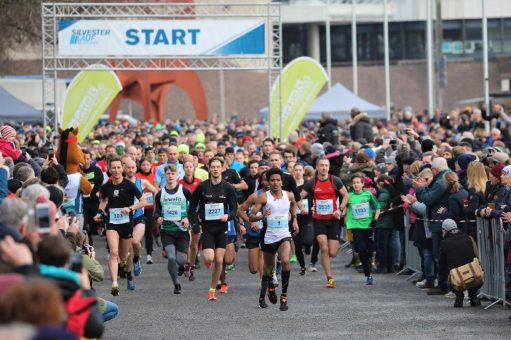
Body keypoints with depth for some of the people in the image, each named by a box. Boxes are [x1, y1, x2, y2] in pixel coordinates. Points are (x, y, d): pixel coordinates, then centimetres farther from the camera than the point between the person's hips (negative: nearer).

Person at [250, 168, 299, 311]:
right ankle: (270, 287, 46)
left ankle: (284, 296, -17)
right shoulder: (264, 197, -8)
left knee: (285, 261, -25)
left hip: (284, 236, 0)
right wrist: (262, 216, -30)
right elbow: (251, 217, -11)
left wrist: (294, 219, 18)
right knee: (268, 267, 14)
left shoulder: (289, 195, 1)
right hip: (269, 237, 0)